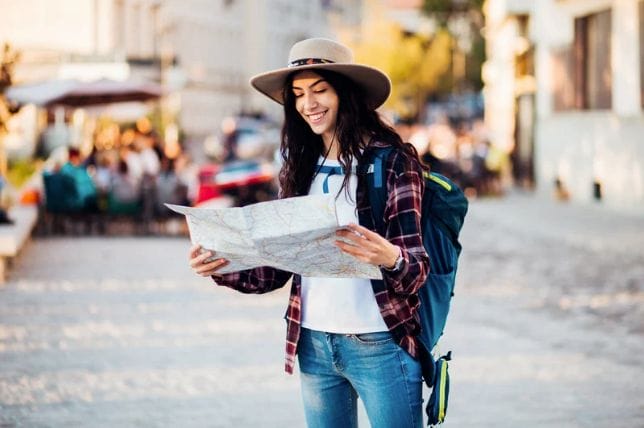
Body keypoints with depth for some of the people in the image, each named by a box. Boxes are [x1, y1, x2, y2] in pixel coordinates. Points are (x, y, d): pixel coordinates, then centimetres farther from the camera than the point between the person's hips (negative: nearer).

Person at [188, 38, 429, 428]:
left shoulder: (392, 159, -6)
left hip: (380, 347, -5)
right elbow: (277, 269, 10)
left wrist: (391, 259, -34)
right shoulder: (300, 166, 10)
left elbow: (418, 266, -12)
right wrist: (223, 268, -8)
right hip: (313, 345, 5)